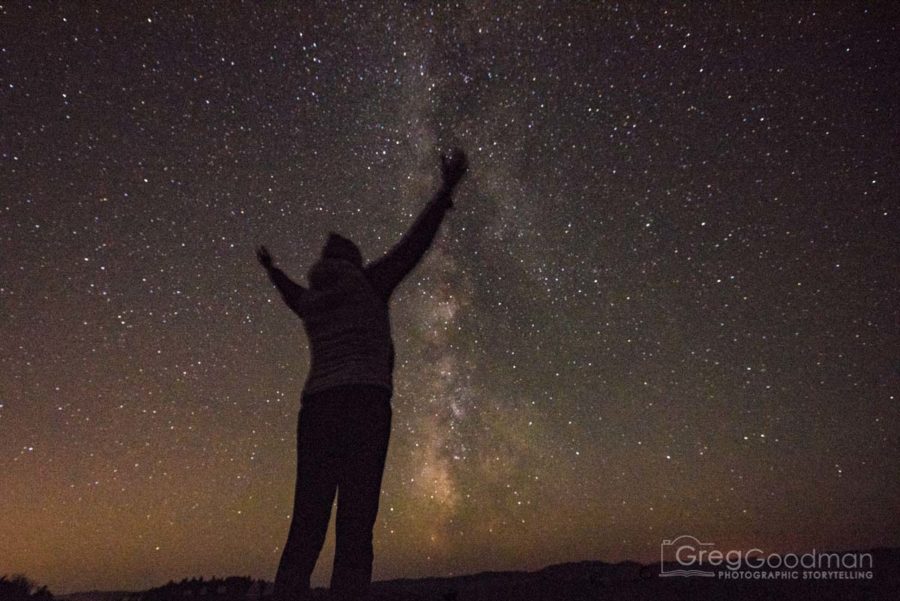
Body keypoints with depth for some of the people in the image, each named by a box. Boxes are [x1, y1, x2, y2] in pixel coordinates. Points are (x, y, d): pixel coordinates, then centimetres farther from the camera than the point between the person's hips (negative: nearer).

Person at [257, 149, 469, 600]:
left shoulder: (311, 299, 22)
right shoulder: (366, 284, 9)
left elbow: (293, 296, 46)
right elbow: (413, 244, 10)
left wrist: (271, 270, 67)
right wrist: (446, 191, 17)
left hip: (316, 406, 5)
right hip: (365, 400, -5)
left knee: (307, 520, 2)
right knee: (355, 520, -11)